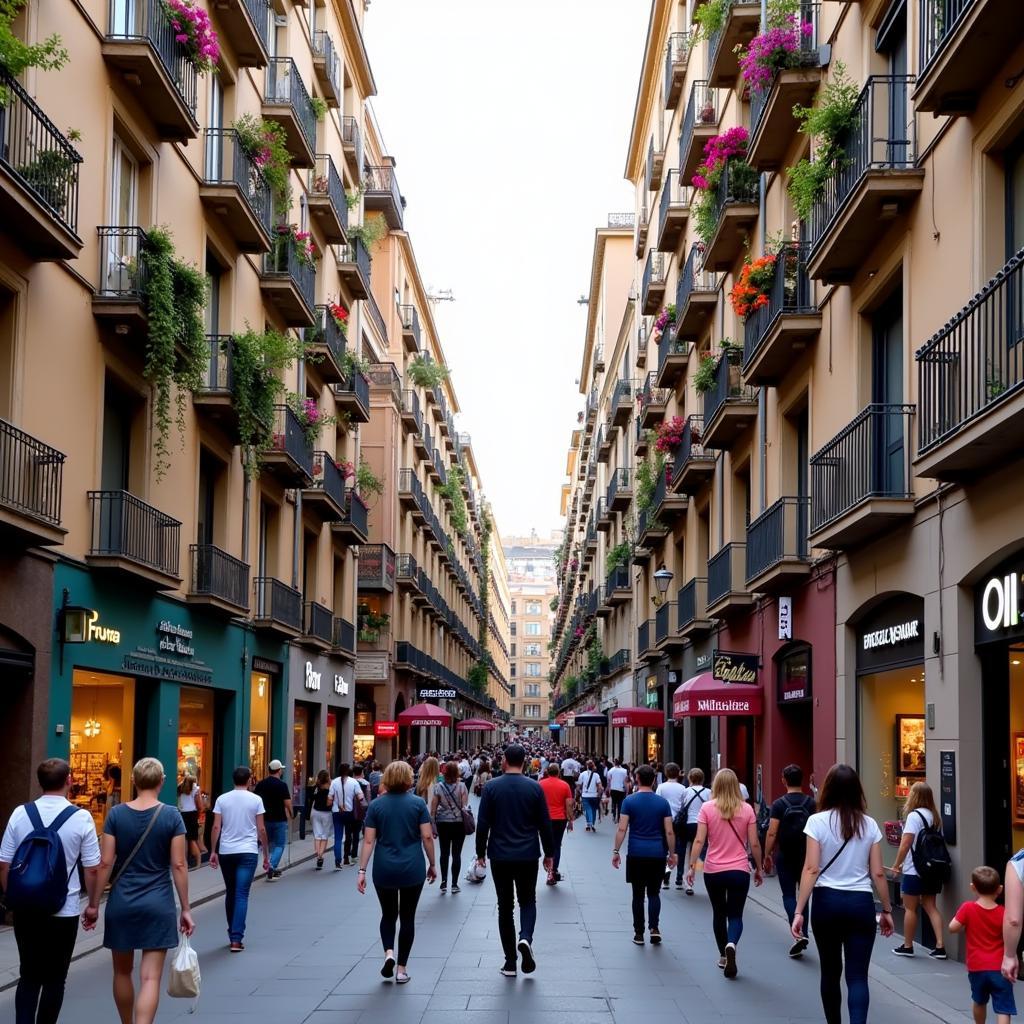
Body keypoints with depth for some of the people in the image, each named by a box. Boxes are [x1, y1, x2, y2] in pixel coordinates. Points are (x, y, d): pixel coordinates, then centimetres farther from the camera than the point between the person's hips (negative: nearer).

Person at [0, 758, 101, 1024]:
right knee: (54, 979, 10)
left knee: (28, 976, 14)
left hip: (25, 909, 3)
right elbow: (93, 869, -7)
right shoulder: (81, 818, -11)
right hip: (63, 911, -3)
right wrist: (93, 905, 7)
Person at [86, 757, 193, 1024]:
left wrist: (93, 904, 4)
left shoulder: (116, 814, -3)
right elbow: (179, 865, -6)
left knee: (122, 972, 20)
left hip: (121, 904, 2)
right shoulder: (172, 816, -6)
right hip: (158, 905, -2)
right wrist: (185, 909, 1)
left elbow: (105, 863, -4)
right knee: (150, 978, -4)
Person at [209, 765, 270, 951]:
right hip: (248, 852, -2)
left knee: (230, 893, 16)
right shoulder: (255, 800, -2)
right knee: (242, 895, -4)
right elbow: (261, 829, -1)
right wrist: (266, 855, 7)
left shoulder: (222, 799, 2)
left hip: (226, 852, 2)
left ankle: (233, 934, 25)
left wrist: (213, 851, 4)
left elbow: (216, 827, -3)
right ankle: (236, 939, -12)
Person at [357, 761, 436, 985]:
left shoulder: (376, 805, -1)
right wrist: (432, 865, 7)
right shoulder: (417, 803, -3)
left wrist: (362, 870, -2)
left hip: (384, 870, 1)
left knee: (388, 914, 17)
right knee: (407, 917, 9)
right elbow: (427, 836, -5)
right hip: (412, 870, -1)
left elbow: (368, 840, -4)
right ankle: (401, 968, 10)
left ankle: (389, 952, -6)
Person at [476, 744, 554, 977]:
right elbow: (545, 824, 0)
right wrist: (549, 853, 11)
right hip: (528, 856, 0)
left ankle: (510, 962, 8)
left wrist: (481, 853, 6)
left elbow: (483, 824, -5)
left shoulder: (491, 787, -5)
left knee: (505, 906, 8)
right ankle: (526, 938, -13)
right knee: (527, 901, 16)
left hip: (500, 856, 0)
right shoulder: (535, 788, -3)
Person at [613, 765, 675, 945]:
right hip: (658, 854, 1)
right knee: (654, 893, 11)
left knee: (638, 894, 6)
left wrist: (616, 851, -1)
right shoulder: (663, 802, 2)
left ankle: (639, 934, 9)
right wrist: (672, 854, 10)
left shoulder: (629, 801, -3)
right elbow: (669, 832, 1)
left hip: (636, 854, -1)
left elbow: (622, 829, -8)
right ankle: (654, 928, -5)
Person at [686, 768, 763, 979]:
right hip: (739, 871, 0)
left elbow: (699, 841, -10)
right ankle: (731, 944, -25)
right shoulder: (747, 809, -3)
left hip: (713, 871, 0)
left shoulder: (707, 808, -5)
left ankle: (723, 955, 27)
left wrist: (692, 866, -6)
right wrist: (758, 869, 11)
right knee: (735, 915, 5)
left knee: (719, 913, 19)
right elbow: (754, 844, 0)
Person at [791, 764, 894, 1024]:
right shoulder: (869, 825, 2)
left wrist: (799, 911, -9)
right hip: (860, 903, 1)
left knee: (831, 972, 17)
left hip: (827, 901, -1)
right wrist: (887, 910, 14)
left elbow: (811, 869, -10)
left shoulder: (817, 822, -5)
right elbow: (878, 873, 3)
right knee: (857, 976, -1)